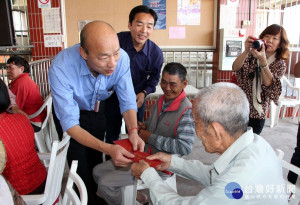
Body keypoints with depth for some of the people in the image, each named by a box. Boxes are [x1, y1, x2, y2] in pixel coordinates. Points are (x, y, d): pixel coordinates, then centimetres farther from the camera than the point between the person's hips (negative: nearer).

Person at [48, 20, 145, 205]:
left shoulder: (122, 58, -31)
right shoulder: (61, 68, -39)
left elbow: (128, 101, -20)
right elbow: (70, 123, -36)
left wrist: (133, 131, -38)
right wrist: (107, 148, -47)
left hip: (99, 107, 3)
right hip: (72, 110, -2)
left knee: (96, 158, 15)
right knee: (80, 164, 0)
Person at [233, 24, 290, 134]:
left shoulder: (280, 64, 0)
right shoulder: (251, 55, 1)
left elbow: (268, 83, -18)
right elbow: (235, 68, -16)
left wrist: (262, 60, -31)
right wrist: (246, 51, -32)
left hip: (258, 113, 0)